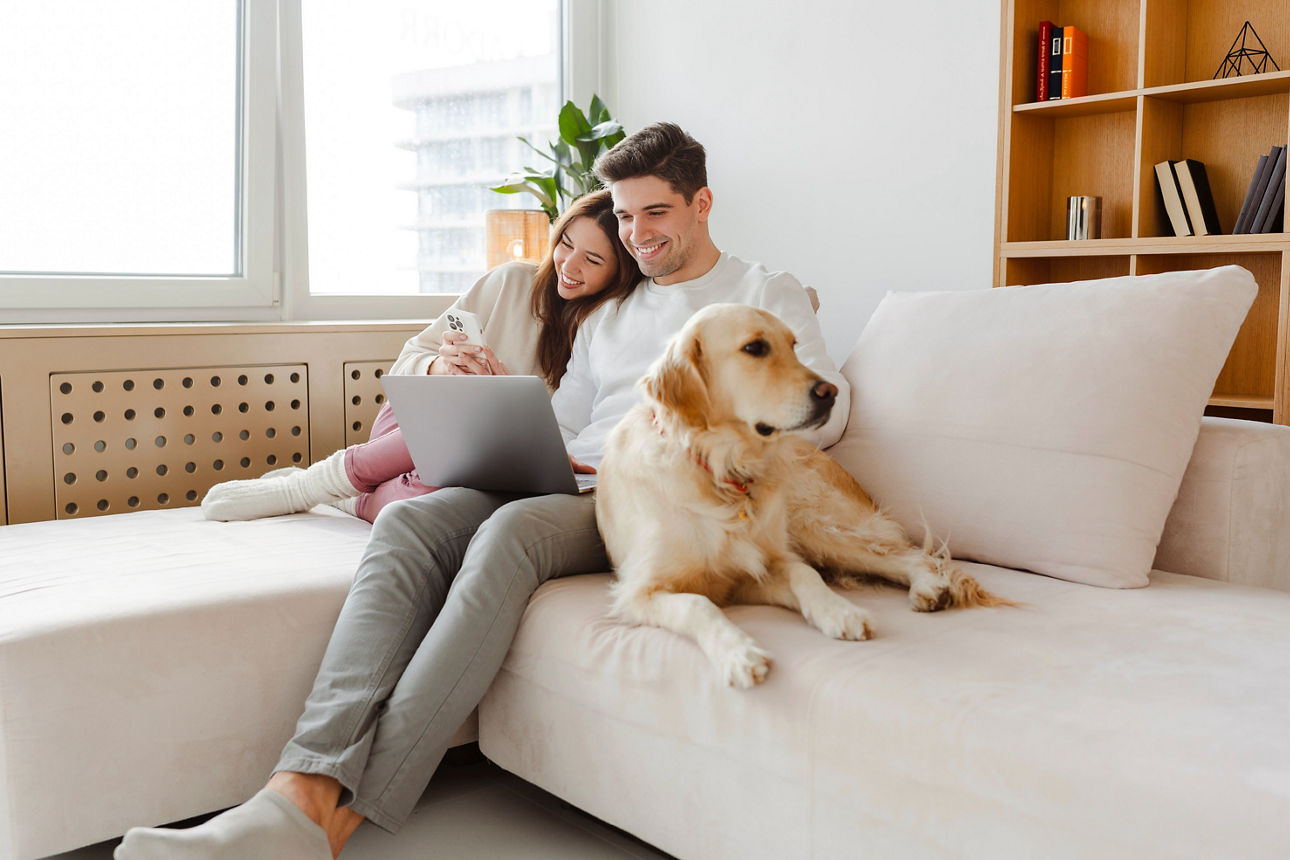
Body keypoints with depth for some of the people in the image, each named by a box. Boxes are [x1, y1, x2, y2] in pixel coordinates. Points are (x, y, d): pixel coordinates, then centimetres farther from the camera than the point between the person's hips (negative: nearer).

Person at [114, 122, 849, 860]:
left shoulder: (768, 293, 16)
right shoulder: (607, 318, 32)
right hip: (567, 488, 6)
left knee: (510, 532, -37)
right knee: (409, 523, -25)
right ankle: (302, 791, -40)